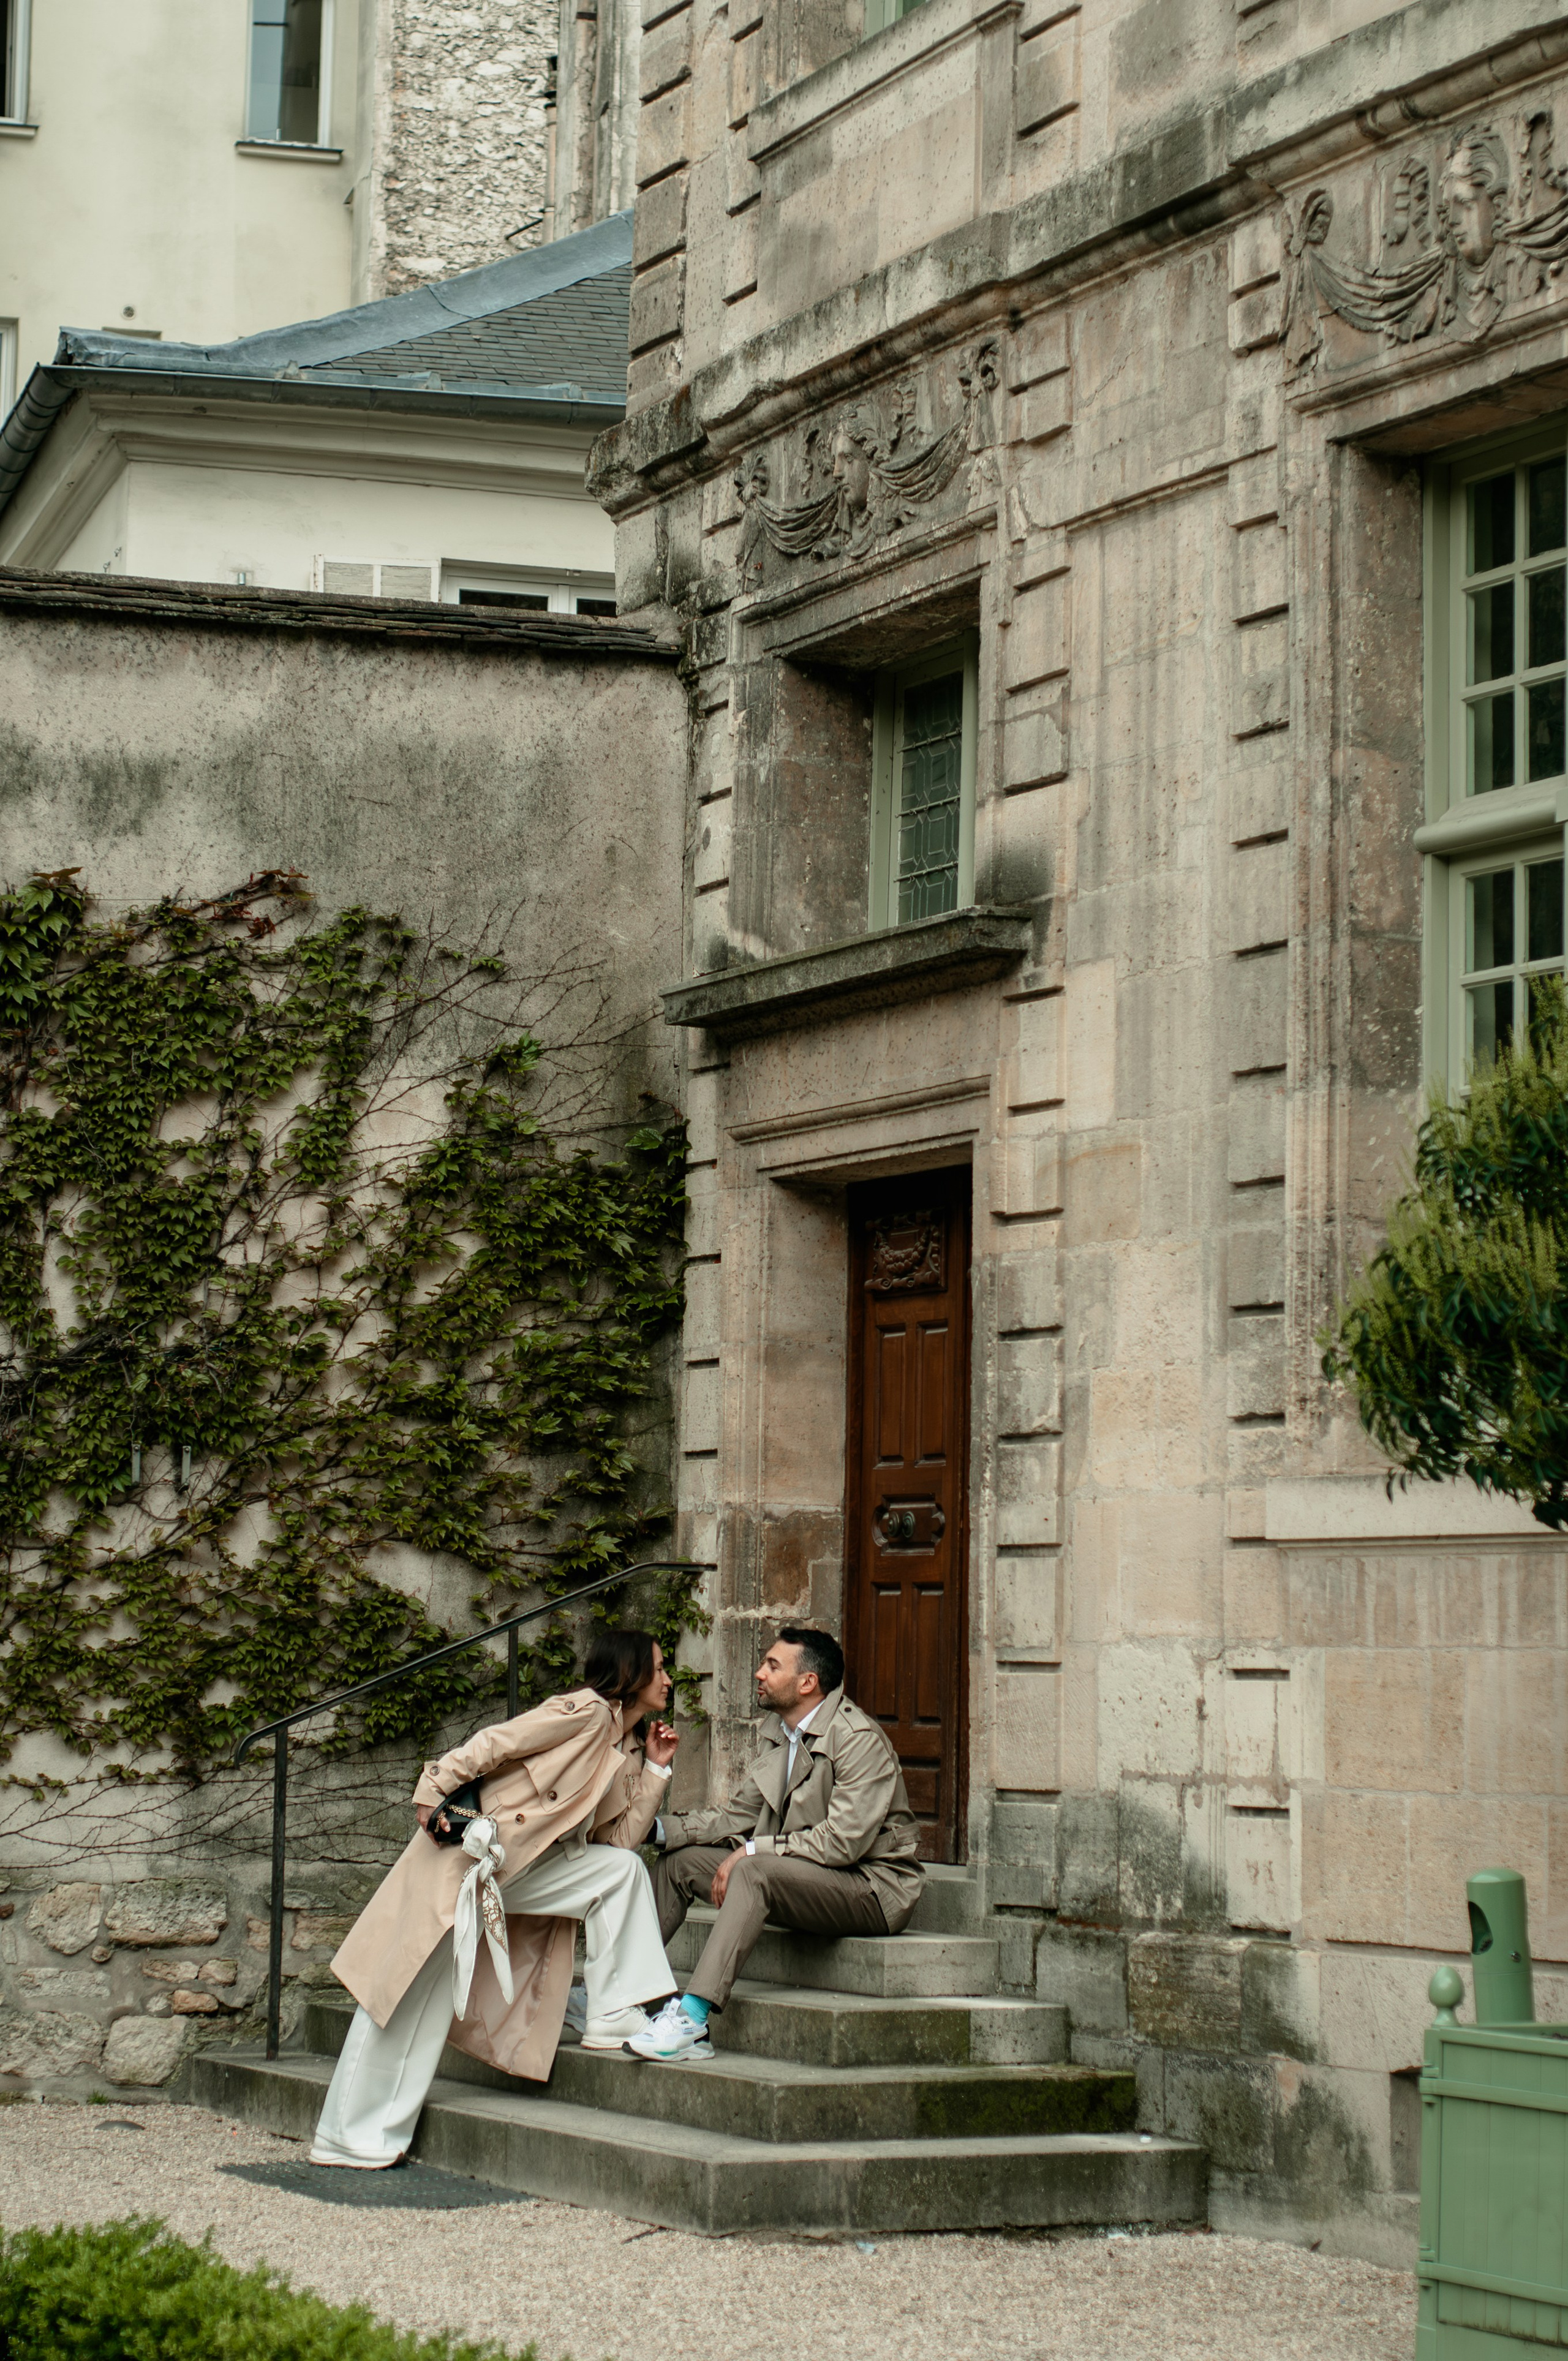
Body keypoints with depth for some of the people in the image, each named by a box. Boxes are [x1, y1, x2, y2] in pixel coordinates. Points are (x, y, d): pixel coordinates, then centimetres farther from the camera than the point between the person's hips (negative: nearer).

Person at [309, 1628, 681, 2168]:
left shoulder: (624, 1752, 16)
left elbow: (622, 1835, 10)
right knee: (409, 1995, -5)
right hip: (467, 1855, -8)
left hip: (524, 1870, 8)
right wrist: (436, 1790, -20)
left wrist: (656, 1769, 7)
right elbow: (496, 1743, -13)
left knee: (623, 1869, -6)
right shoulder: (586, 1711, -9)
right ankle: (353, 2137, 3)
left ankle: (613, 2019, -3)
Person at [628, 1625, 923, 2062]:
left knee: (755, 1870, -34)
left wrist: (752, 1850, -21)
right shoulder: (782, 1740, 12)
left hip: (873, 1888, -9)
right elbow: (735, 1817, 12)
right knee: (682, 1859, 1)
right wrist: (658, 1827, 0)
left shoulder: (858, 1739, -16)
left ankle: (693, 2016, -42)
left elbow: (843, 1841, -24)